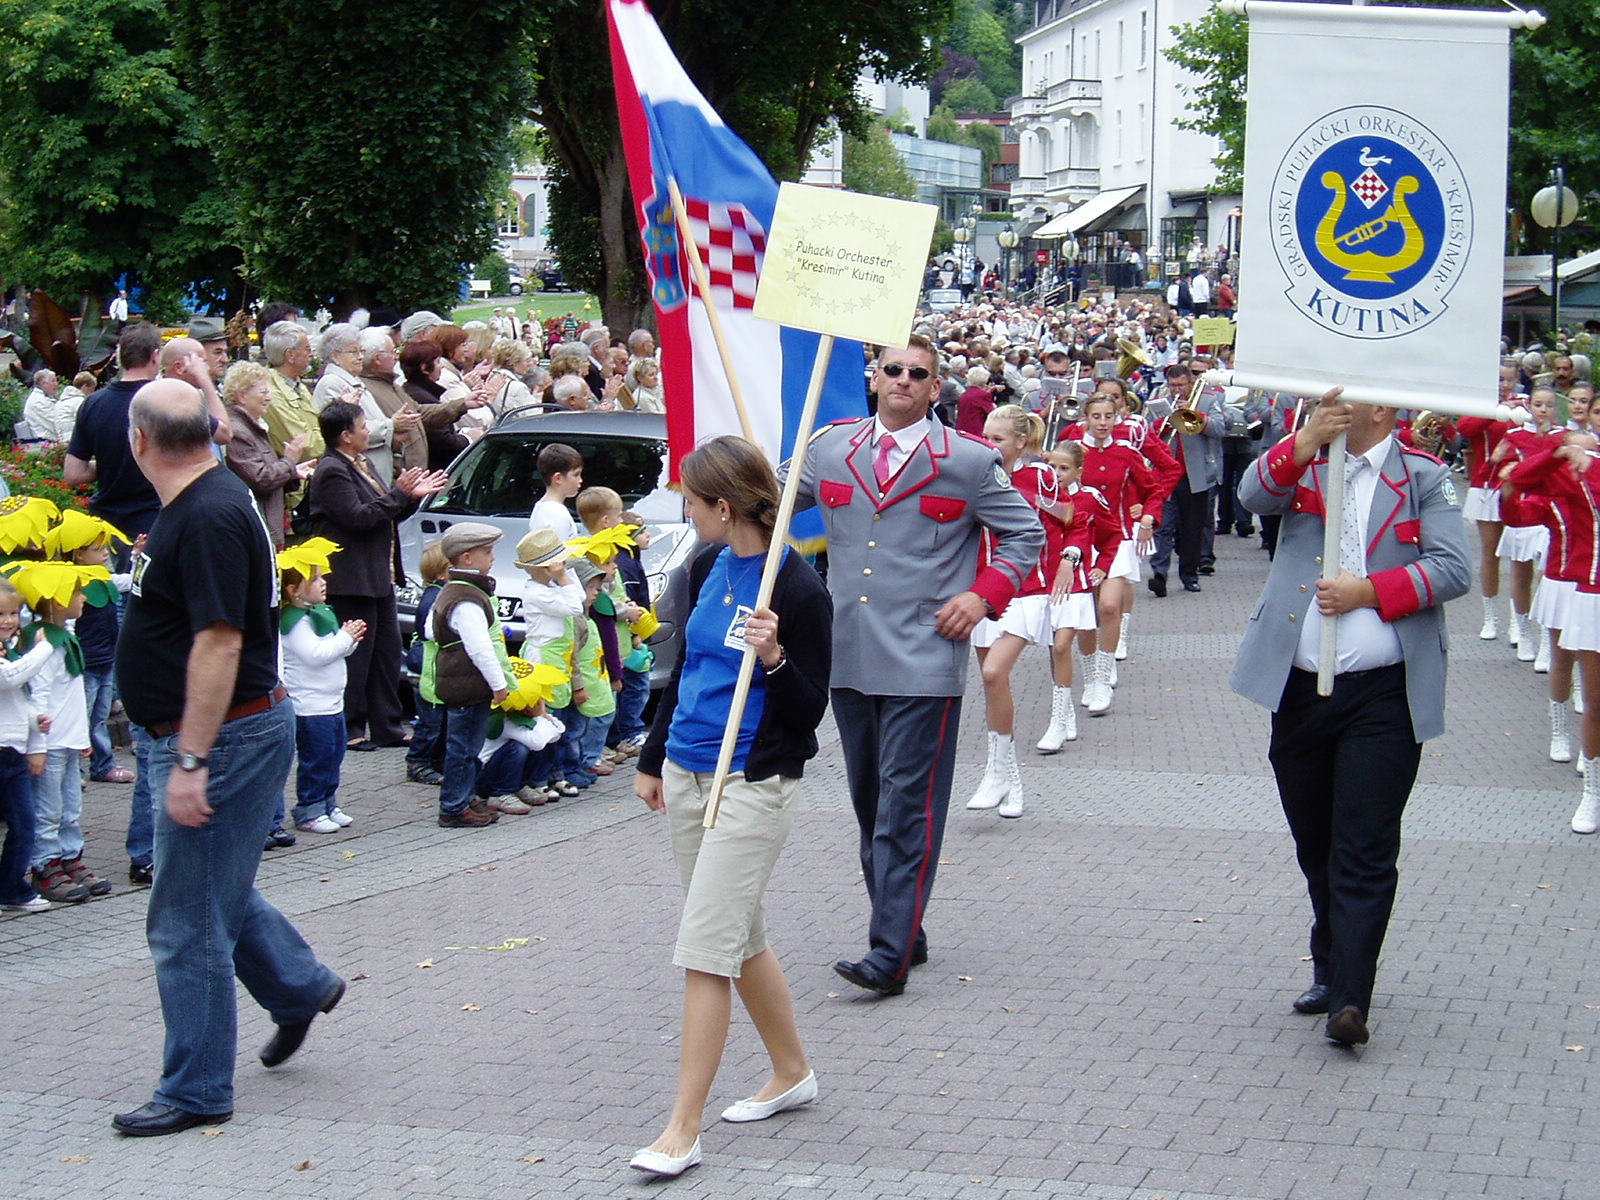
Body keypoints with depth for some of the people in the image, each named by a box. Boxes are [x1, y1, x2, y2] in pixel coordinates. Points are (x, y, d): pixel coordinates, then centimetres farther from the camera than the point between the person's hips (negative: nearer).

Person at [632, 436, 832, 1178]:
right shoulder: (708, 567, 6)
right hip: (688, 774, 8)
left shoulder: (797, 590, -16)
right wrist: (653, 759, 23)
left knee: (705, 948, -9)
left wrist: (774, 659, -30)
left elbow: (810, 712, -13)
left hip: (753, 784, -8)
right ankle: (792, 1075, 33)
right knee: (740, 936, 17)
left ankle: (683, 1129, -5)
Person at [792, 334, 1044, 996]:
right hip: (848, 659, 5)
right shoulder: (830, 448, 10)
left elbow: (1026, 533, 8)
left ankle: (891, 955, -10)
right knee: (869, 805, 11)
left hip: (923, 662, -5)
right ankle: (901, 932, 22)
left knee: (906, 809, -9)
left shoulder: (970, 462, 0)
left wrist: (984, 595, -5)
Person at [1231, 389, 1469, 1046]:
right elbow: (1254, 494, -10)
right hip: (1300, 690, 4)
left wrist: (1371, 590, -15)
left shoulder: (1425, 478, 2)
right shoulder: (1303, 466, 10)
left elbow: (1453, 568, -7)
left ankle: (1349, 998, -10)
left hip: (1383, 696, -4)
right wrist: (1308, 440, -25)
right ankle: (1331, 970, 31)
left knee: (1365, 852, -8)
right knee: (1315, 846, 15)